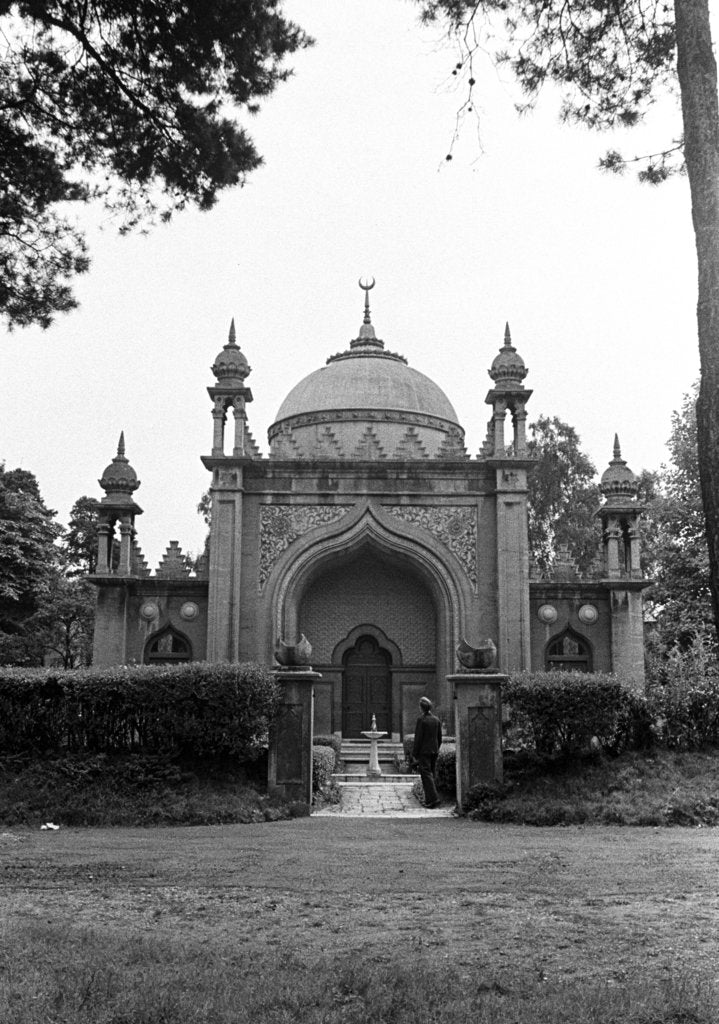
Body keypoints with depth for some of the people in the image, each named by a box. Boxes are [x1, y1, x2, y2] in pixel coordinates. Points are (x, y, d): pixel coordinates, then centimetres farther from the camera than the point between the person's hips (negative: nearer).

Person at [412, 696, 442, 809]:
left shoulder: (421, 719, -14)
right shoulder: (436, 719, 6)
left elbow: (418, 738, -14)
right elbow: (440, 737, 11)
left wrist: (414, 754, -9)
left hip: (423, 752, -7)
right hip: (434, 751, 7)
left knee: (426, 775, -6)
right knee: (431, 774, 14)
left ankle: (434, 799, -14)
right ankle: (429, 799, 16)